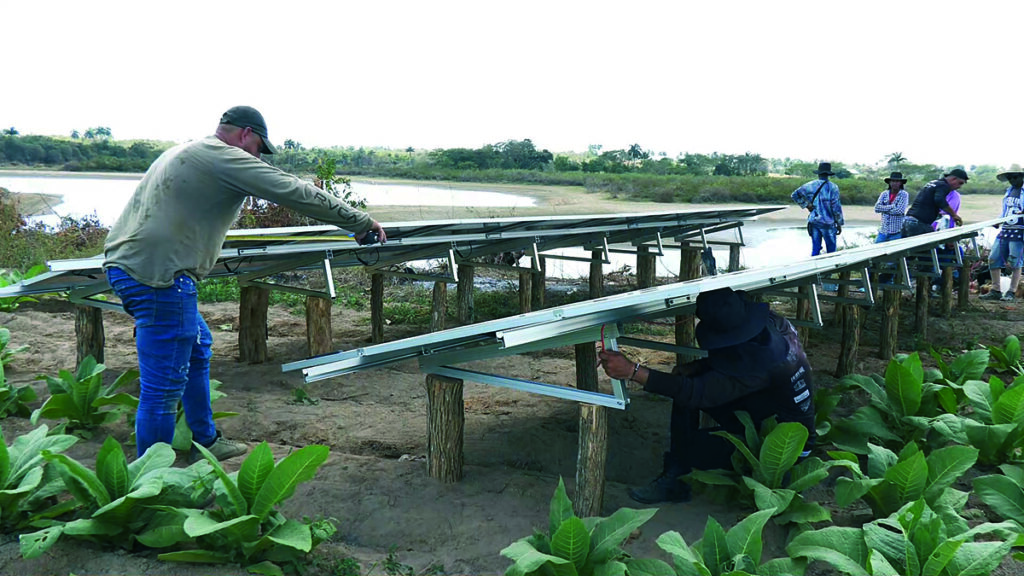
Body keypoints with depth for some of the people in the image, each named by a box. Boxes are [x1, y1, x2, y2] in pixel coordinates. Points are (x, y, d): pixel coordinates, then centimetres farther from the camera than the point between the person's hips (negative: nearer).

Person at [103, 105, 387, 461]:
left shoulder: (185, 153, 21)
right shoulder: (226, 158, -9)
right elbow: (299, 194, -9)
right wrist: (361, 222, -2)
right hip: (155, 275, -11)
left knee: (197, 347, 25)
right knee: (164, 387, -5)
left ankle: (206, 441, 38)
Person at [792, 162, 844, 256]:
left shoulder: (811, 185, 1)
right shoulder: (832, 187, -10)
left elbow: (795, 194, -1)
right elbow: (836, 207, -12)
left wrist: (806, 205, 0)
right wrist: (839, 224, -3)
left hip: (813, 221, 4)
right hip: (827, 223, -4)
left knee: (815, 248, 8)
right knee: (831, 250, 7)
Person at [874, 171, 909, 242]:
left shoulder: (904, 195, -4)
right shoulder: (884, 194, 8)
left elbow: (899, 211, -16)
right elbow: (877, 208, -5)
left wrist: (883, 209, -6)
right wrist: (892, 206, -13)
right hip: (883, 231, 4)